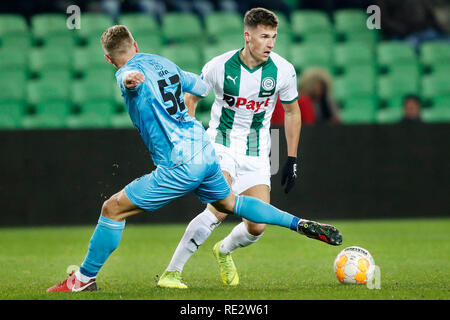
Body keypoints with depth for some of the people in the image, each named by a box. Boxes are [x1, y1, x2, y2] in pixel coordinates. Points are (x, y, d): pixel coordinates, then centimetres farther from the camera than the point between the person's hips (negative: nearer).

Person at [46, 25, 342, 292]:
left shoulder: (127, 72, -9)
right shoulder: (162, 62, 15)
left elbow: (136, 76, -35)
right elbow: (201, 87, 27)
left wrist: (130, 80, -59)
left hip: (180, 165, -8)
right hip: (205, 151, 8)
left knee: (113, 209, -2)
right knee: (229, 203, 33)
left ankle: (84, 279, 3)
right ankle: (301, 224, 32)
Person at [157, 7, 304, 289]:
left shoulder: (283, 71, -8)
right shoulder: (219, 67, -14)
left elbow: (292, 112, 8)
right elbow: (190, 98, 3)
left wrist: (292, 159, 7)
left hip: (256, 154, 3)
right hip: (221, 146, -3)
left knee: (257, 227, -7)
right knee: (219, 210, -27)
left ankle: (224, 251, 30)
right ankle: (171, 273, -19)